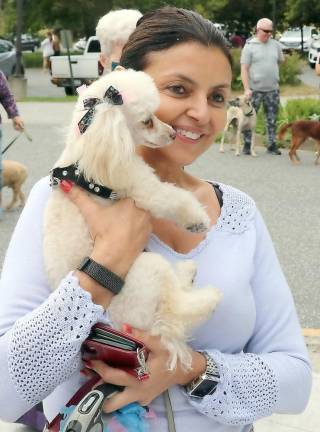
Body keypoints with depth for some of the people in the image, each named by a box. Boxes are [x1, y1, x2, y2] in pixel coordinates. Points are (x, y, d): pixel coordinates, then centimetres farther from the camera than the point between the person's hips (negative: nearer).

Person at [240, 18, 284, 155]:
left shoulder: (275, 45, 8)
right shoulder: (249, 46, -4)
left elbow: (281, 61, 23)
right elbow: (244, 69, -8)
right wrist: (246, 88, -14)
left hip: (272, 89, 4)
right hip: (254, 89, -4)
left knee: (272, 119, 7)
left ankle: (272, 145, 15)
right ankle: (247, 145, 11)